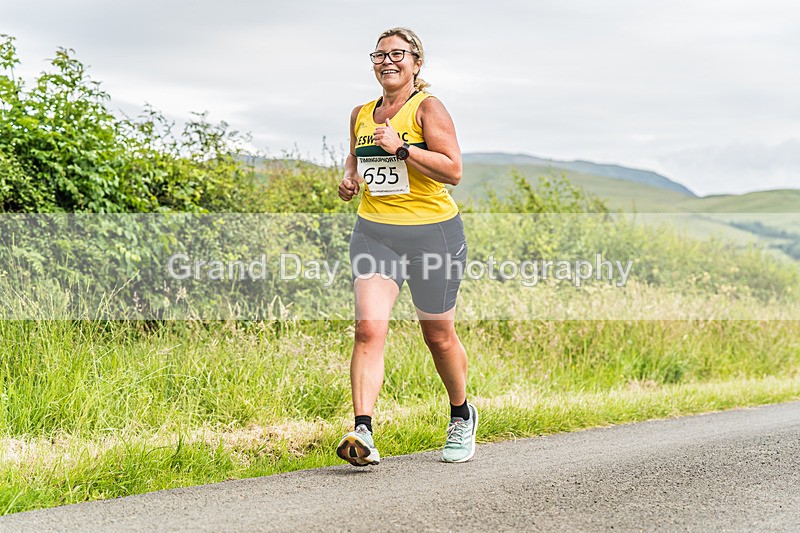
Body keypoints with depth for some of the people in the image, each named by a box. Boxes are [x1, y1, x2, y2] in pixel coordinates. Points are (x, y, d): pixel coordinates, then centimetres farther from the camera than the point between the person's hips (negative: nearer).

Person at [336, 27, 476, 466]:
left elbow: (453, 171, -14)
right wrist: (349, 179, 7)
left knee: (438, 335, 9)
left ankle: (461, 416, 34)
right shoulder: (361, 115, 11)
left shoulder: (427, 108, -6)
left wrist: (401, 148, -22)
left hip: (432, 232, -4)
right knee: (368, 327, -15)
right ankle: (363, 433, -21)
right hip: (374, 232, 4)